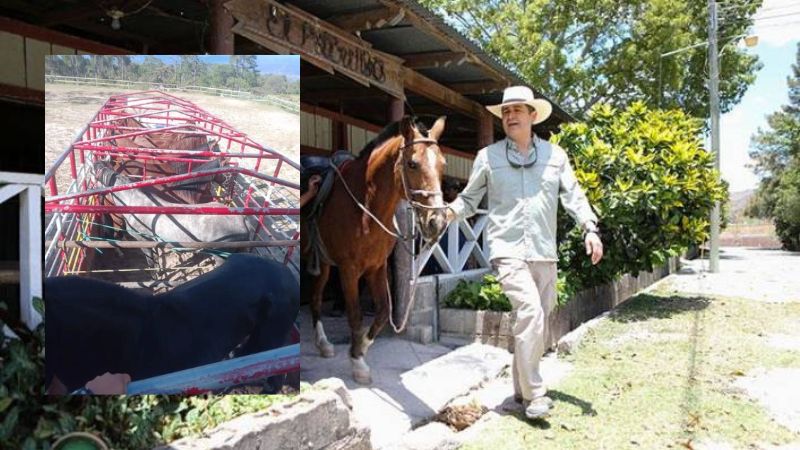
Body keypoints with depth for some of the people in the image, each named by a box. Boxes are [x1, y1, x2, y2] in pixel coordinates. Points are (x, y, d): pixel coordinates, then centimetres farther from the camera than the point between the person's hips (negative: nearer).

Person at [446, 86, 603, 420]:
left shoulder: (555, 154, 10)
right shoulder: (488, 156, 4)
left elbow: (573, 196, 9)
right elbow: (470, 199, 8)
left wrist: (590, 228, -4)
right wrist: (449, 212, -12)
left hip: (544, 252, 4)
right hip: (508, 249, -4)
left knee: (538, 320, 10)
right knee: (531, 311, -21)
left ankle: (522, 388, 27)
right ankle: (534, 394, -10)